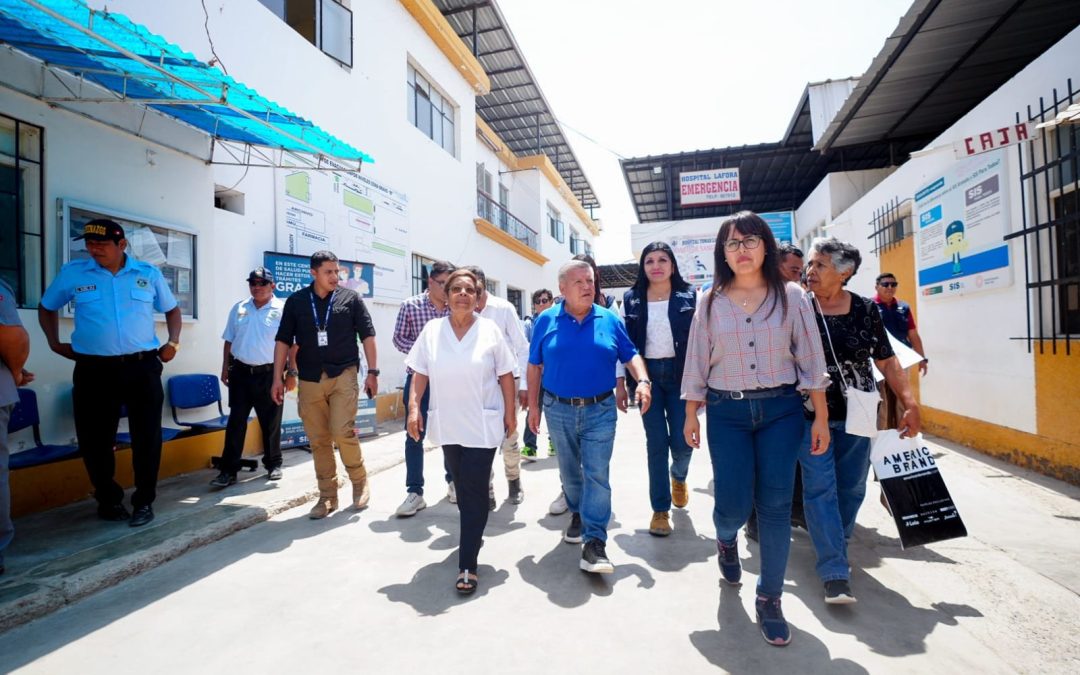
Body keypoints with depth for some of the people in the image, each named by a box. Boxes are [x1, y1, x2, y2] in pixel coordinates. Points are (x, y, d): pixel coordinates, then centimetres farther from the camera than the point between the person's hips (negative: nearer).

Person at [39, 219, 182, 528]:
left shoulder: (149, 274, 4)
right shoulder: (72, 273, 4)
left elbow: (172, 309, 18)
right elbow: (47, 308, 20)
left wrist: (173, 341, 6)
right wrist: (55, 342, 10)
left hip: (142, 367, 0)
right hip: (94, 370, 1)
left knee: (147, 437, 2)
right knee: (95, 440, 7)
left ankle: (144, 502, 16)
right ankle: (109, 500, 26)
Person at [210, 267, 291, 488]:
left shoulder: (283, 310, -5)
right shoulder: (238, 309, 8)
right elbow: (229, 341, 15)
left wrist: (291, 373, -8)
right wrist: (225, 368, 10)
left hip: (269, 374, -3)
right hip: (241, 372, 3)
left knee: (271, 423, 9)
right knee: (236, 422, 3)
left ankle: (273, 464, 24)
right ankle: (228, 470, 9)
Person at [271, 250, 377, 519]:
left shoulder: (350, 298, 3)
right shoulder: (296, 301, 6)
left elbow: (367, 335, 4)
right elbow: (283, 340, 8)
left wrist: (372, 372, -2)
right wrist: (278, 378, 2)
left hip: (343, 375, -2)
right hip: (309, 380, 2)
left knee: (342, 432, -13)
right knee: (318, 440, 6)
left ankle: (360, 480, 12)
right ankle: (328, 496, 19)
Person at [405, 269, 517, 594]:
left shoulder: (490, 330, -4)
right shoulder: (432, 330, 1)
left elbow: (506, 375, -1)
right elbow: (420, 374, 4)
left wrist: (510, 413, -1)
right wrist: (414, 407, -6)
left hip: (483, 424, -3)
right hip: (447, 424, 3)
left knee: (474, 490, -3)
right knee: (462, 487, 17)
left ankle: (467, 565, 4)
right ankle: (472, 534, 40)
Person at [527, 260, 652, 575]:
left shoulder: (610, 320, 0)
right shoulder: (546, 321, -1)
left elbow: (631, 355, 4)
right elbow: (535, 366, 4)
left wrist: (643, 380, -15)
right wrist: (533, 405, 3)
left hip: (600, 410, -1)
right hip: (559, 410, 1)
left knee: (597, 474, -6)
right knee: (570, 471, 17)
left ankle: (594, 542, -1)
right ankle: (578, 514, 42)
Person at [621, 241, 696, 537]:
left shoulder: (689, 295, 1)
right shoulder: (631, 299, 3)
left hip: (680, 373, 0)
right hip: (648, 374, 1)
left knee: (682, 441, 1)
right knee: (656, 444, 2)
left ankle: (678, 476, 37)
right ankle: (660, 509, 15)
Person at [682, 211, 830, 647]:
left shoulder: (791, 296, 1)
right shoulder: (711, 303, 3)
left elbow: (811, 359, 2)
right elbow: (696, 362, 5)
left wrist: (821, 417, 0)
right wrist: (691, 414, 5)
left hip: (781, 409, 0)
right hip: (726, 413, 0)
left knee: (775, 505, 4)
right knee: (733, 503, -2)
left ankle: (769, 599, 22)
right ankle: (726, 540, 37)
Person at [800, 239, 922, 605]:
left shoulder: (865, 309, 1)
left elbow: (887, 361, 5)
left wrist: (910, 403, -1)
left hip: (855, 414, 3)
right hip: (811, 413, -3)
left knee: (851, 487, 13)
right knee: (820, 488, -5)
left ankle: (833, 549, 35)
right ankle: (835, 572, 1)